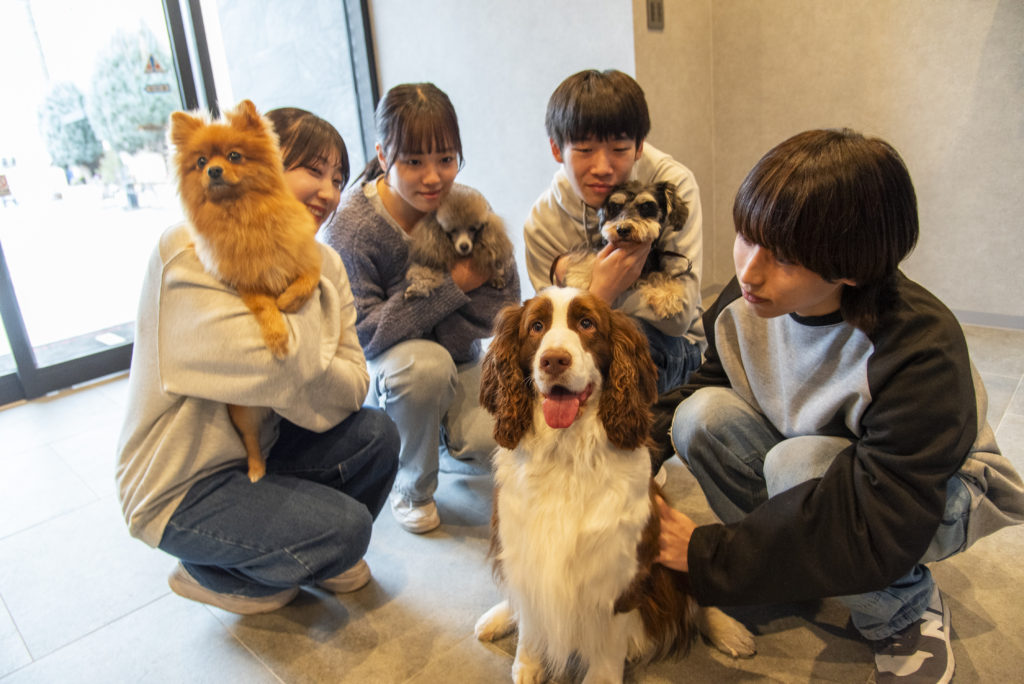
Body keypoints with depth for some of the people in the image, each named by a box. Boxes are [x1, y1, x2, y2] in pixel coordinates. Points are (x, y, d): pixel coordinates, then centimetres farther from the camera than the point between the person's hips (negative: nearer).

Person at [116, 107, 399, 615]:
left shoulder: (321, 262, -2)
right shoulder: (192, 254, -25)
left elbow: (352, 386, -9)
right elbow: (284, 370, -35)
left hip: (260, 446, 7)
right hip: (181, 487, -7)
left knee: (375, 435, -12)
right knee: (344, 526, -18)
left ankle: (320, 556, 16)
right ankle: (212, 574, 11)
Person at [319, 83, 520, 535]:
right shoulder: (348, 228, -22)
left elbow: (501, 299, -11)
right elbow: (362, 332, -24)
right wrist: (451, 286, -27)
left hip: (456, 364, 3)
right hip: (375, 372, -2)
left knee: (493, 441, -23)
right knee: (426, 363, -38)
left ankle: (444, 440, 18)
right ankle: (412, 489, -8)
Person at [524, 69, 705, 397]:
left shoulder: (673, 187, -17)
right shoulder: (542, 223, -11)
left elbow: (680, 314, -21)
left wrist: (589, 291, -27)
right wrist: (601, 291, -30)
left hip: (670, 349, -1)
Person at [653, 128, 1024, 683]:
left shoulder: (922, 352, -34)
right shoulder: (747, 301, -19)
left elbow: (879, 535, -35)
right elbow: (710, 382, -2)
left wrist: (705, 554, -34)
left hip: (931, 499, -4)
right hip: (803, 453, 5)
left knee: (799, 462, -36)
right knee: (702, 414, -23)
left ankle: (909, 615, -6)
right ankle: (786, 562, -1)